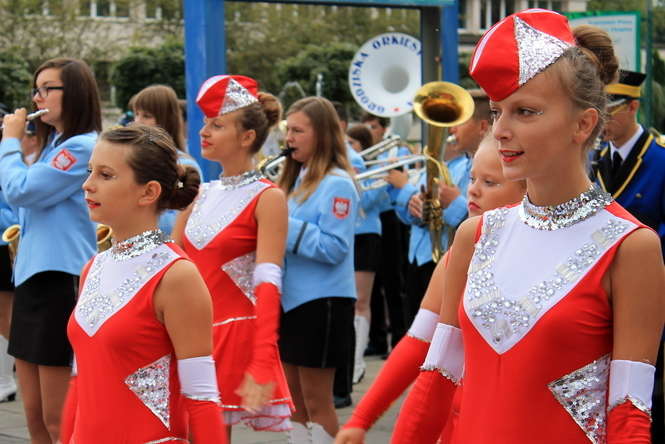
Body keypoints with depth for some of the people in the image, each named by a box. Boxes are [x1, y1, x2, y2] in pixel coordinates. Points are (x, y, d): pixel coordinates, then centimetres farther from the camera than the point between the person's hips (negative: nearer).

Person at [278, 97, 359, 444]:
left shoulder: (337, 184, -11)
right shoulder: (295, 178, 13)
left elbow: (335, 248, -20)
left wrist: (286, 228, -24)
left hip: (321, 301, -8)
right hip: (288, 297, 8)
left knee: (316, 402, -1)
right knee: (295, 401, 13)